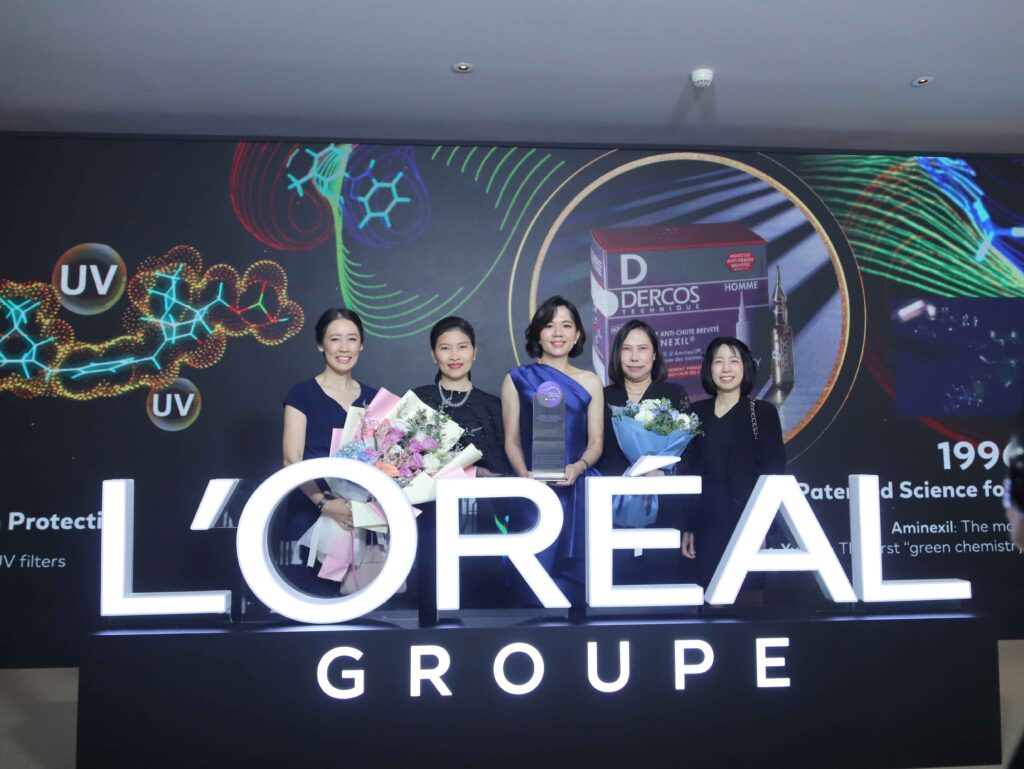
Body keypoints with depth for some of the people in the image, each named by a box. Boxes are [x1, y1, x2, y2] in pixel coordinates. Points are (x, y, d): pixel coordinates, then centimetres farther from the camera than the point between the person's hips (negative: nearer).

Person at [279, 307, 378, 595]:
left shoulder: (372, 398, 11)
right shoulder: (302, 394, -1)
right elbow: (292, 461, -8)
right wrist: (325, 503, -22)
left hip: (360, 519, 4)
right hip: (311, 517, -3)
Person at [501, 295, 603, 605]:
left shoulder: (589, 381, 10)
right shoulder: (517, 379, 7)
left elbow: (596, 441, 6)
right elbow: (512, 439, 5)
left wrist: (578, 467, -14)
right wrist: (524, 474, -13)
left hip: (577, 489, 1)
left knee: (575, 569, -1)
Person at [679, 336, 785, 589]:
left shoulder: (763, 412, 0)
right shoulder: (697, 412, 8)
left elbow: (773, 473, -4)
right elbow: (688, 472, 8)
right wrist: (687, 527, 6)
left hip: (746, 520, -2)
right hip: (706, 523, 3)